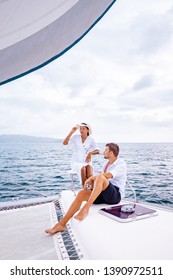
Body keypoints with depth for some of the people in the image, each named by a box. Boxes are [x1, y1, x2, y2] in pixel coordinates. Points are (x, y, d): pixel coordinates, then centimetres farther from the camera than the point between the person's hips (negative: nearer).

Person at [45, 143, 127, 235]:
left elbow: (108, 175, -23)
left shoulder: (121, 163, -5)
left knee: (100, 177, -34)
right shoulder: (106, 163, 20)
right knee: (82, 193, -17)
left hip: (116, 195, -7)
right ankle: (62, 224, -15)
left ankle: (85, 209, -35)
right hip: (105, 194, 7)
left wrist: (91, 178, -15)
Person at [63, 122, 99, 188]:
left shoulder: (90, 139, 5)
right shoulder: (76, 137, 2)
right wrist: (71, 132, -16)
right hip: (76, 162, -1)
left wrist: (90, 153, -22)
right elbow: (65, 143, -12)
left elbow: (97, 150, -2)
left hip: (86, 161, 1)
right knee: (83, 168, -35)